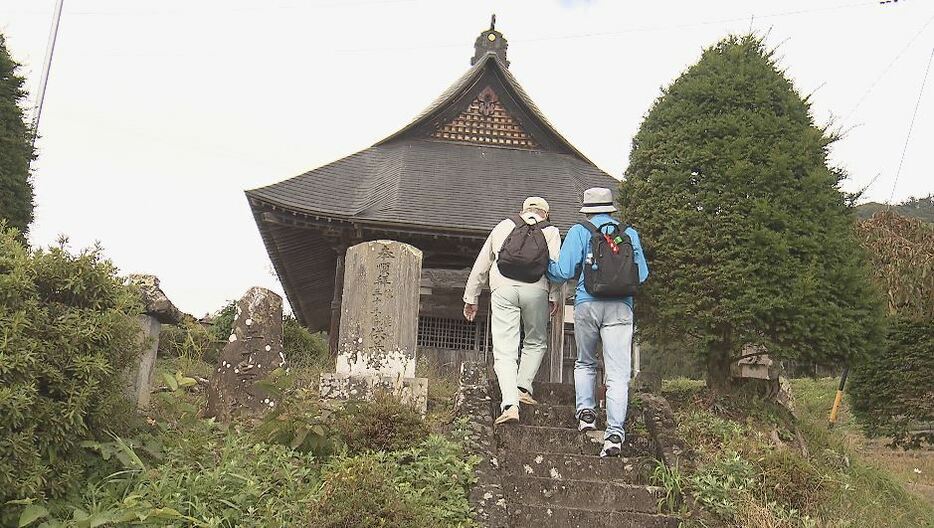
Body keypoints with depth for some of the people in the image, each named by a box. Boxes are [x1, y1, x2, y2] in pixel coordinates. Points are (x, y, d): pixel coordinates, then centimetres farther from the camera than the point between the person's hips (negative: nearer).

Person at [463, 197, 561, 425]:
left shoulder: (503, 226, 23)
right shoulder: (551, 232, 19)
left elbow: (480, 266, 22)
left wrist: (471, 298, 27)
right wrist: (554, 297, 4)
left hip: (503, 289, 0)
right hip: (536, 290, 0)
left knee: (504, 351, -2)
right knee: (536, 343, 23)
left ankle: (510, 404, -14)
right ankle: (523, 388, 11)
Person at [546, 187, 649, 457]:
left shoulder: (579, 232, 6)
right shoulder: (630, 233, 13)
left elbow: (563, 271, -1)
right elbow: (642, 275, 17)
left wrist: (543, 264, 18)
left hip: (588, 304, -1)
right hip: (621, 306, 1)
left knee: (585, 363, 22)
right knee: (618, 373, -3)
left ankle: (585, 410, 9)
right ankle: (614, 433, -11)